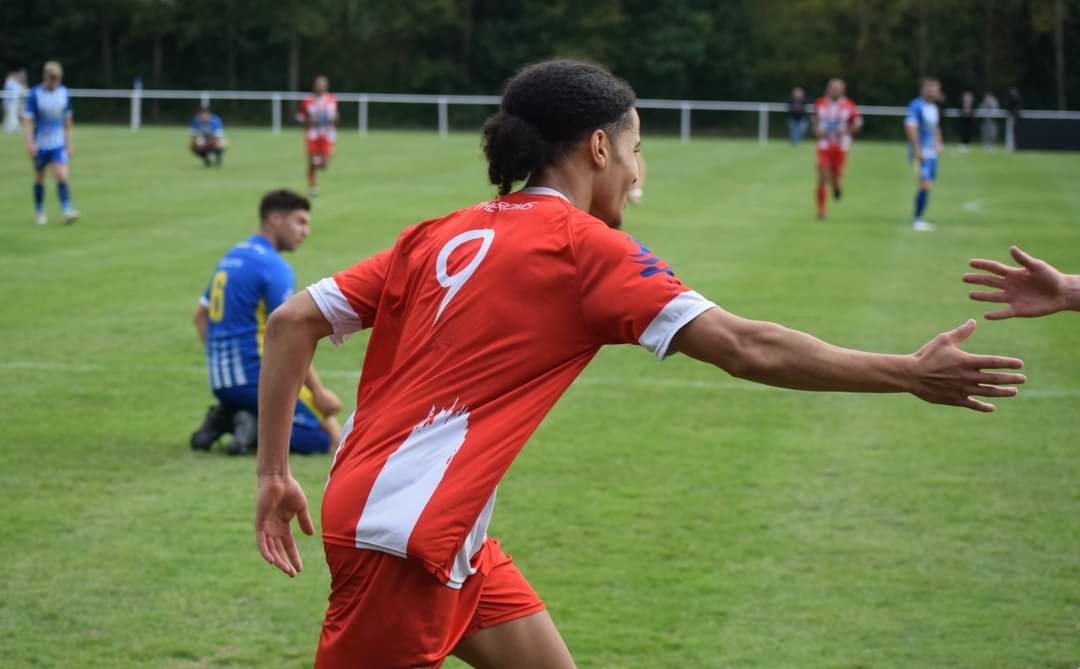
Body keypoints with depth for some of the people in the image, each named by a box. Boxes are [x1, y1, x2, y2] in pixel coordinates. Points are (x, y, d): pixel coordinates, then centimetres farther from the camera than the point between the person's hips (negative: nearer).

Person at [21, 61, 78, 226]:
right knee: (39, 179, 10)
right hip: (40, 144, -1)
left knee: (62, 177, -14)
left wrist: (69, 143, 13)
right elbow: (27, 120, -11)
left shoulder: (64, 93, 1)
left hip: (59, 144, 2)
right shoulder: (35, 94, -10)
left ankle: (67, 212, -19)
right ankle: (40, 212, 25)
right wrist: (30, 143, -21)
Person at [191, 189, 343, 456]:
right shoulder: (274, 266, -13)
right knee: (329, 436, -5)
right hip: (255, 380, -9)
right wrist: (319, 392, -9)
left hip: (221, 382, 9)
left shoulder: (232, 256, 15)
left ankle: (225, 419, 3)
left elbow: (200, 315, 22)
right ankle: (256, 429, -19)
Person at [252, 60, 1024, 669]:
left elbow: (293, 321, 6)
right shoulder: (584, 248, -10)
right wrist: (909, 374, -10)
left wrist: (275, 473, 10)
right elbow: (746, 348, -16)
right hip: (403, 534, -8)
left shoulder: (443, 235, 10)